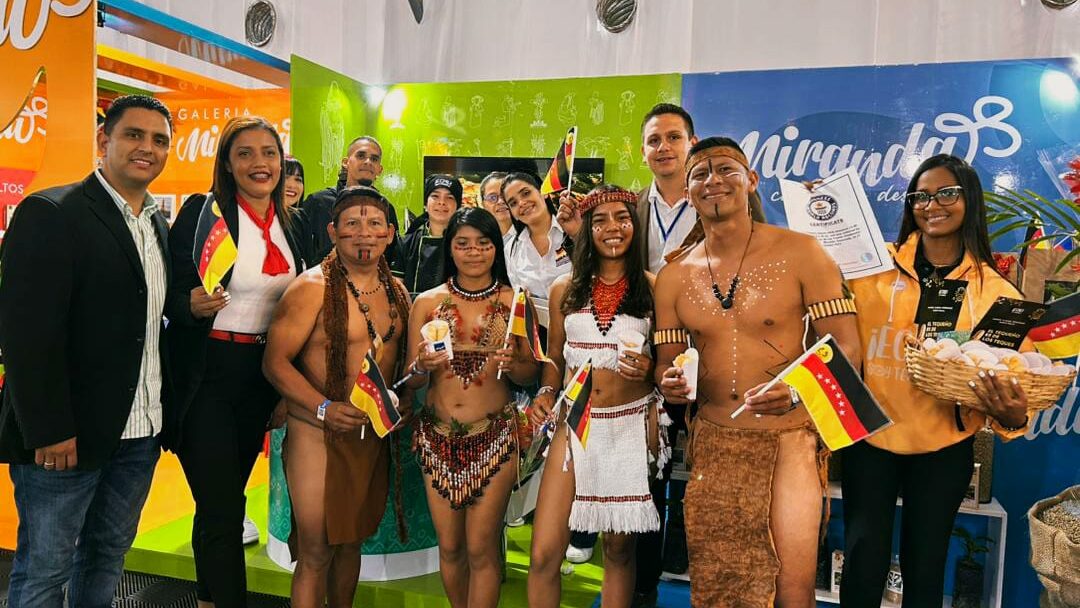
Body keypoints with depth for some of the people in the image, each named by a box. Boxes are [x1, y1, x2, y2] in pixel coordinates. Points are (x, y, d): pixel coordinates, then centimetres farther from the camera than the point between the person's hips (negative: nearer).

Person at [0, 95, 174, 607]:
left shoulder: (160, 226, 11)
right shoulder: (50, 214, -11)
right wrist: (50, 431, -18)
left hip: (141, 431, 6)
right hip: (66, 434, -6)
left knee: (107, 553, 19)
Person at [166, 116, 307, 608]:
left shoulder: (289, 226, 8)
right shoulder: (202, 211, -9)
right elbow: (169, 291, -8)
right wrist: (193, 305, -30)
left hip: (261, 376, 5)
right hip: (206, 375, -5)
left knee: (222, 501, 18)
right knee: (223, 508, -4)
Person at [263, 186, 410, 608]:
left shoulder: (397, 291, 7)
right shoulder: (312, 288, -12)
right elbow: (275, 361, -13)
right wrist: (324, 409, -23)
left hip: (374, 434, 6)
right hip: (319, 435, -6)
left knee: (352, 541, 18)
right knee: (316, 552, 1)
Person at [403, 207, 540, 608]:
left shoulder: (514, 301, 0)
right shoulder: (427, 302, 3)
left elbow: (530, 372, 4)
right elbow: (410, 380, 5)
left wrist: (511, 364, -17)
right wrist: (423, 366, -17)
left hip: (495, 437, -2)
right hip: (438, 438, 2)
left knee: (481, 549, 1)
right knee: (449, 546, 12)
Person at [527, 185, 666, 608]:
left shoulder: (653, 287, 0)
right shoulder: (565, 289, 6)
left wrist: (648, 367, -13)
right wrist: (546, 394, -2)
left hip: (630, 425, -1)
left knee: (619, 549, 12)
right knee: (544, 554, -4)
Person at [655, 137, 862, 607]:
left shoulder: (800, 253, -7)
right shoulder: (673, 276, 3)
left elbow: (846, 347, -8)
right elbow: (665, 363, 10)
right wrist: (670, 384, -13)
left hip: (789, 438, -3)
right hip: (713, 442, 3)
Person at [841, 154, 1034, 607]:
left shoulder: (995, 290, 1)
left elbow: (1015, 375, 2)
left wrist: (1013, 415, -19)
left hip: (943, 449, 1)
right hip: (870, 438, -1)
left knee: (925, 569, 14)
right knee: (864, 566, 1)